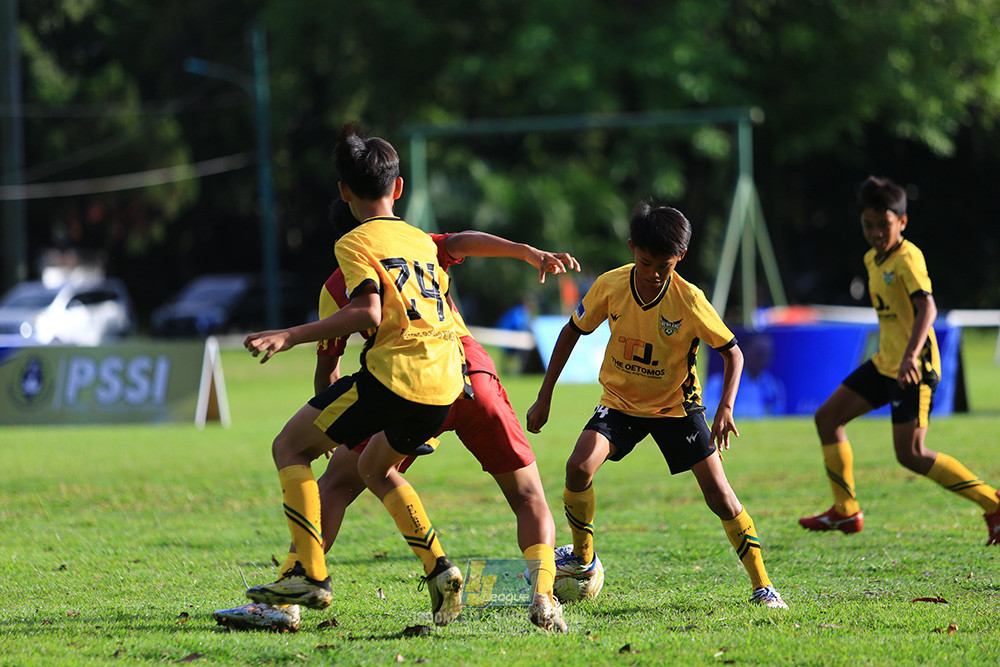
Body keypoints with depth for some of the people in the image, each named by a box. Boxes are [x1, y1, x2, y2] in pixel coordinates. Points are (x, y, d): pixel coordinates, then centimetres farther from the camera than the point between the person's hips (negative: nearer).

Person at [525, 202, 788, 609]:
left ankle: (762, 586, 0)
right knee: (579, 466, -22)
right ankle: (582, 560, 1)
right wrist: (544, 397, -1)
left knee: (718, 492, -11)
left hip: (676, 405, -2)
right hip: (620, 402, 2)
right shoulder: (610, 286, -15)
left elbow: (732, 352, -12)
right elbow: (572, 331, 0)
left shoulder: (689, 300, -22)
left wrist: (725, 408, -27)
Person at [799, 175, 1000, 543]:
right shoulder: (873, 259, 11)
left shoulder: (908, 258, -16)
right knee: (827, 417, 9)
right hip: (885, 363, 9)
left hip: (913, 370, -9)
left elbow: (927, 307, -30)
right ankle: (845, 511, 16)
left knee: (910, 454, -12)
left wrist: (911, 354, -42)